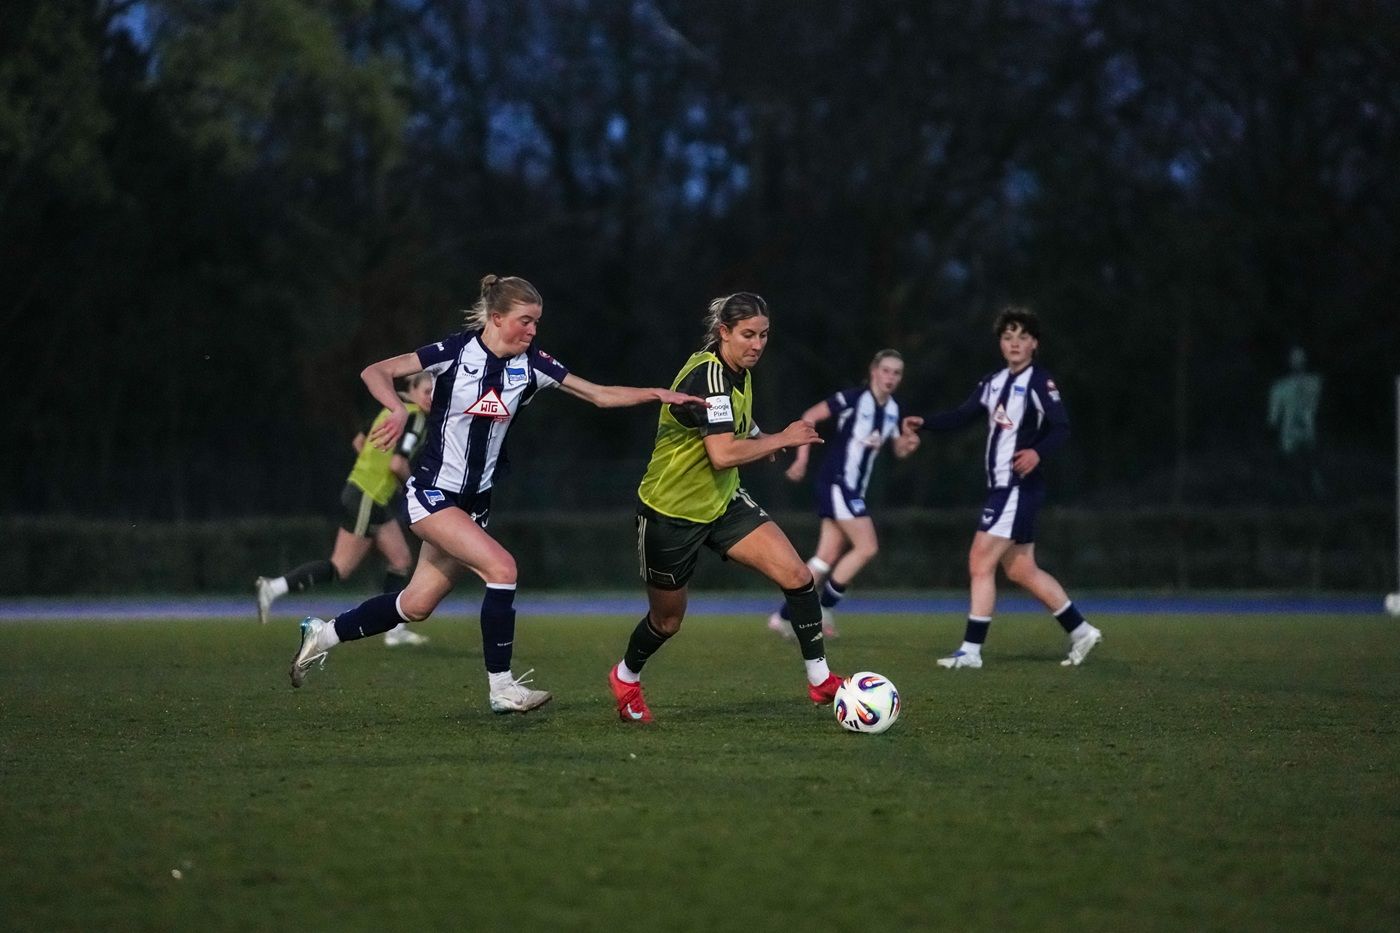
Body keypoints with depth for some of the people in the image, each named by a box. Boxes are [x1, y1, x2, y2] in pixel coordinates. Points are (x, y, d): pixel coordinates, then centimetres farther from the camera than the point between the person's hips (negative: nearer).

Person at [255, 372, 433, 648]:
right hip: (367, 500, -10)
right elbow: (397, 464, -24)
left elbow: (358, 442, 20)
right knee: (340, 568, -5)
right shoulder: (415, 417, -16)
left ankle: (395, 629, 12)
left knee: (402, 559, 10)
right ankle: (273, 588, -4)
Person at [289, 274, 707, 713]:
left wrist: (657, 393, -13)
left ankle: (323, 634, 32)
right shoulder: (456, 351, -15)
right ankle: (501, 688, -14)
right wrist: (398, 409, -36)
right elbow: (375, 372, -17)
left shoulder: (529, 363, -2)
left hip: (474, 502, 6)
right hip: (432, 492, -6)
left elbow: (600, 394, 0)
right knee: (501, 567, -23)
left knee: (417, 604, 10)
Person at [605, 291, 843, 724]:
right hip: (670, 510, -7)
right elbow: (722, 455, -35)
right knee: (668, 620, 11)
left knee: (797, 575, -11)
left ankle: (820, 679, -2)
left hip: (722, 502, 7)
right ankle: (626, 677, 42)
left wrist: (762, 442, 1)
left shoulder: (739, 373, 3)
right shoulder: (708, 375, -25)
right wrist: (782, 439, -26)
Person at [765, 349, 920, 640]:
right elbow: (810, 417, -9)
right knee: (867, 547, -13)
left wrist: (908, 444, -3)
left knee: (828, 557, 7)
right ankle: (824, 608, -3)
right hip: (836, 481, -8)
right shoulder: (853, 398, -13)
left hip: (854, 489, 8)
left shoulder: (892, 409, 10)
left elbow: (898, 450, 20)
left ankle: (784, 616, 11)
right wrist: (802, 459, -12)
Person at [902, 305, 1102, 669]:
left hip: (1019, 486, -8)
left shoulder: (1039, 382, -10)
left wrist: (1037, 451, -36)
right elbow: (963, 415, 17)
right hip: (1001, 488, 9)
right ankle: (1081, 631, 22)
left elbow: (1061, 427, -19)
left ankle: (971, 650, -6)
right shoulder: (994, 382, 13)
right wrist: (924, 423, 3)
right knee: (1021, 571, 12)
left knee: (980, 561, -10)